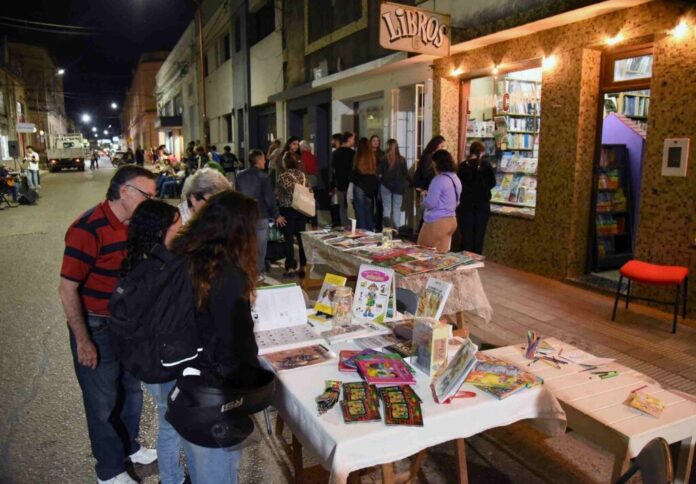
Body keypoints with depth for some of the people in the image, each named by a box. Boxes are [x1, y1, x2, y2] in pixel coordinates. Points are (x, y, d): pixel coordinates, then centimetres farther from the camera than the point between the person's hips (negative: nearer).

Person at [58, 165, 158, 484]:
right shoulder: (88, 229, -23)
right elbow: (67, 289, -20)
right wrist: (83, 341, -18)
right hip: (96, 327, -7)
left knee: (131, 390, 22)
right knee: (104, 401, 11)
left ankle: (129, 447, 45)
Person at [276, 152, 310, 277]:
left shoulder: (283, 177, -12)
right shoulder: (303, 175, 1)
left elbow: (277, 195, -9)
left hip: (287, 210, -4)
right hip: (301, 210, 4)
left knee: (289, 240, 3)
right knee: (301, 238, 10)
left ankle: (290, 268, 3)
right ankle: (303, 267, 14)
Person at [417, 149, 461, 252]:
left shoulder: (439, 180, -17)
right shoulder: (456, 179, 11)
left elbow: (430, 203, -19)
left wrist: (425, 195, 3)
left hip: (436, 222, -9)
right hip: (451, 220, 9)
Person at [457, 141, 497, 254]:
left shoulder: (463, 165, -6)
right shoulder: (486, 165, -6)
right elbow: (492, 183, 3)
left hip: (466, 204, 0)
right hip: (482, 204, 0)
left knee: (466, 234, 6)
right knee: (479, 234, 8)